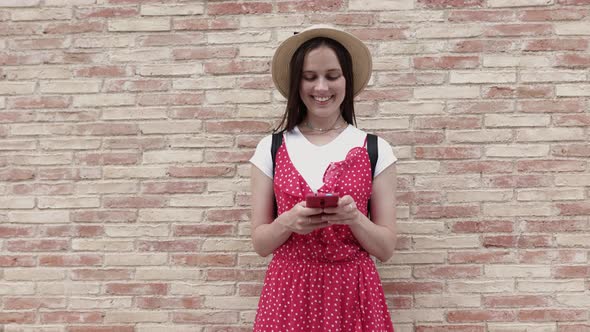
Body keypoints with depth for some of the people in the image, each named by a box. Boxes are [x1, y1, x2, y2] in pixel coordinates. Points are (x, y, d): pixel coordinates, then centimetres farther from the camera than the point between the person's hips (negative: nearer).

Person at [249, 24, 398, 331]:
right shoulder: (270, 148, 0)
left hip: (352, 294, 0)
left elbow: (385, 248, -1)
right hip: (288, 292, 1)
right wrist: (288, 222, -17)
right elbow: (260, 243, 2)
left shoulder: (376, 150, -2)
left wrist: (353, 217, -19)